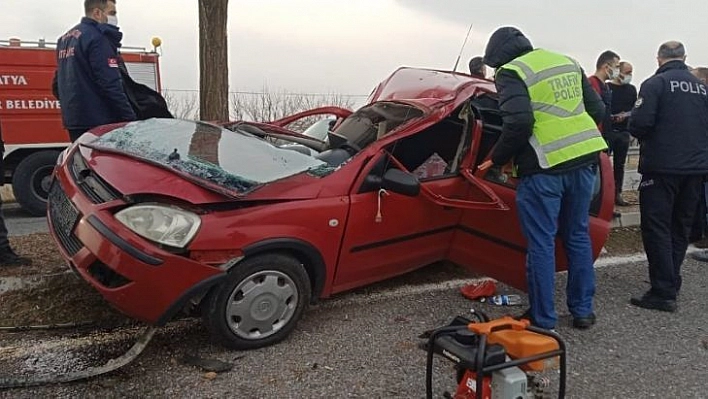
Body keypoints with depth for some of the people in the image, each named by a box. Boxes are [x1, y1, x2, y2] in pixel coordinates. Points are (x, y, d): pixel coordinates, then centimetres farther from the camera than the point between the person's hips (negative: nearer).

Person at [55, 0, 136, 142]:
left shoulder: (65, 38, 19)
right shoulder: (97, 37, -11)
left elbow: (58, 83, 23)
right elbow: (110, 84, -19)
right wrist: (130, 118, -18)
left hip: (73, 119, 10)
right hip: (97, 121, -10)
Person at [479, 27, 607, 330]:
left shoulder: (512, 72, -4)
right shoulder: (568, 63, 19)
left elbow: (518, 123, -17)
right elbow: (597, 110, 18)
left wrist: (496, 159, -5)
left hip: (545, 167, -7)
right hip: (584, 160, 7)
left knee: (541, 244, 3)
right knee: (578, 237, 18)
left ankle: (543, 319, 11)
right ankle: (583, 311, 27)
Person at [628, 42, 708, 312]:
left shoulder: (655, 84, -8)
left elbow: (639, 123, -18)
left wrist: (639, 135, 4)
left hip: (662, 167, -6)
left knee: (656, 228, -3)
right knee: (681, 227, 14)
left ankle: (663, 292, -4)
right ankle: (671, 283, 22)